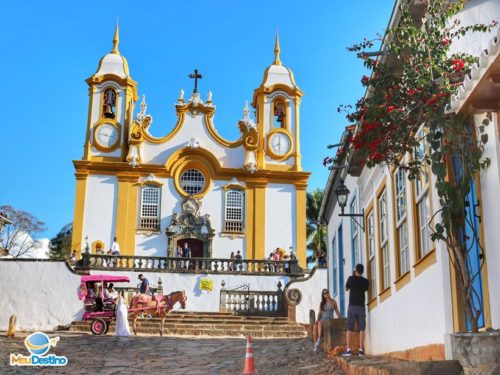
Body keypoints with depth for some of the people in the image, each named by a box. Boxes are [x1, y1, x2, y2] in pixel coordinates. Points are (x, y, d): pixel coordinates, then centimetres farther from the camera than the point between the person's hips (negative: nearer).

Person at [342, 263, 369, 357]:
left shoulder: (351, 278, 0)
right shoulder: (365, 281, 5)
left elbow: (346, 289, 17)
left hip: (352, 306, -1)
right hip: (361, 307, 2)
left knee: (349, 329, -2)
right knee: (361, 329, 1)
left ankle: (348, 350, -8)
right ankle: (361, 350, -5)